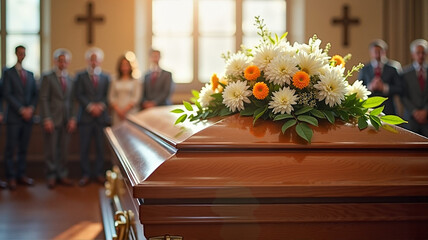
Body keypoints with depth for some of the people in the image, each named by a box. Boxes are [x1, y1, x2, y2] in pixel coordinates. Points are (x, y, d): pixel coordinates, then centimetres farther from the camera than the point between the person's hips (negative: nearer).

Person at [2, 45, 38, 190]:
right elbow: (7, 94, -7)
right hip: (14, 117, -4)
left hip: (28, 117, 4)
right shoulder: (9, 73, 2)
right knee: (10, 148, -4)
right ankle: (11, 177, 1)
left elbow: (35, 94, 15)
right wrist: (21, 109, -13)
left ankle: (21, 175, 12)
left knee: (24, 148, 7)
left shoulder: (30, 74, 17)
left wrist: (31, 108, -4)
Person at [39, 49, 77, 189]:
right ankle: (51, 177, 10)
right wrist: (47, 119, -12)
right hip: (52, 120, -4)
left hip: (66, 121, 4)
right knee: (51, 150, 1)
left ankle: (62, 175, 15)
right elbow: (43, 99, -5)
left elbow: (72, 101, 13)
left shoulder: (70, 79, 14)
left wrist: (72, 118, 3)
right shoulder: (48, 77, 0)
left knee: (64, 150, 6)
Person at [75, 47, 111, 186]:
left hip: (101, 116, 1)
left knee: (100, 147, 2)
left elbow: (108, 95, 7)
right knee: (84, 147, 0)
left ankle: (99, 174, 10)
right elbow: (79, 95, -1)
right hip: (85, 116, -1)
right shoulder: (81, 76, 8)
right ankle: (85, 175, 6)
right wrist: (90, 106, -12)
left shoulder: (106, 77, 13)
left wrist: (101, 106, -10)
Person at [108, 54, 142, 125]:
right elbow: (111, 97, 9)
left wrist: (125, 110, -9)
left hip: (130, 111, -2)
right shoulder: (115, 81, 12)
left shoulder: (135, 81, 4)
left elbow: (136, 98, -2)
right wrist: (118, 110, -5)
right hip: (117, 113, 2)